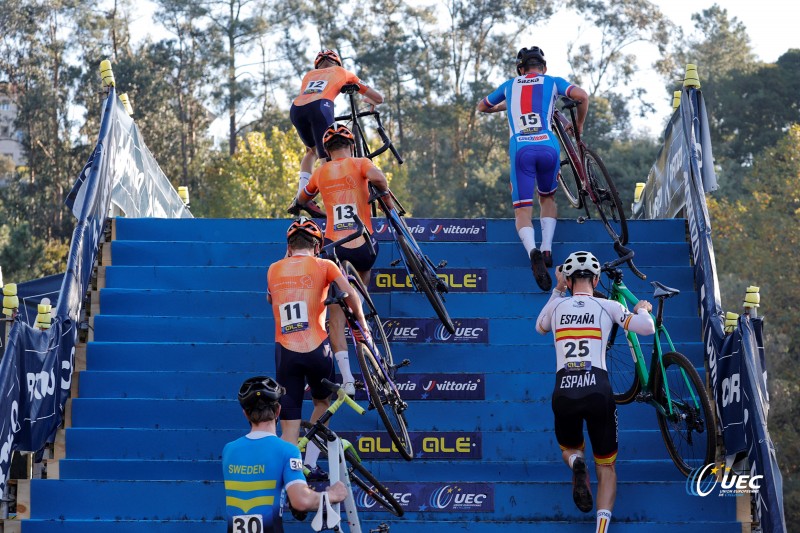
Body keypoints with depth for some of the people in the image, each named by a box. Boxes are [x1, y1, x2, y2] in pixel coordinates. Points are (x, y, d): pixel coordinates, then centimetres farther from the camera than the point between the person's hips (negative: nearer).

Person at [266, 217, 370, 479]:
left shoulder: (274, 269, 11)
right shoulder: (323, 266, 3)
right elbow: (350, 295, -9)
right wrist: (362, 323, 5)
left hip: (285, 352, 1)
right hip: (317, 349, -1)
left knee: (289, 429, 3)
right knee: (322, 403, 26)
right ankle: (310, 465, 17)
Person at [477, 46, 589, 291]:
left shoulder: (510, 85, 25)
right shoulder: (552, 82, 19)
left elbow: (482, 107, 40)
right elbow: (582, 96, 2)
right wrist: (579, 124, 19)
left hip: (520, 148, 0)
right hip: (548, 145, 0)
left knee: (522, 211, -1)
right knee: (548, 197, 26)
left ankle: (532, 251, -32)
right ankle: (547, 248, 6)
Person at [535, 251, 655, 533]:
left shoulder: (557, 305, 10)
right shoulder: (608, 306, 4)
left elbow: (540, 328, 32)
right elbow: (647, 328, -1)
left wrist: (557, 290, 37)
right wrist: (643, 310, 22)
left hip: (563, 393, 1)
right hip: (599, 392, -1)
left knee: (569, 448, 30)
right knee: (606, 467, 13)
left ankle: (576, 463, -10)